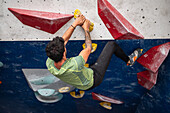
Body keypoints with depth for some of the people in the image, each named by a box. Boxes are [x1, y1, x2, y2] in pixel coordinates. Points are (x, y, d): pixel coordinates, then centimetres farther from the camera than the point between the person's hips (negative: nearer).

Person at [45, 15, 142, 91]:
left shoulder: (49, 64, -26)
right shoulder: (74, 65, -45)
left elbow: (63, 40, -12)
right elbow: (89, 48, -24)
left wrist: (74, 24, -8)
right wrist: (86, 29, -10)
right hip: (93, 81, -6)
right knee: (112, 44, -2)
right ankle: (129, 60, 28)